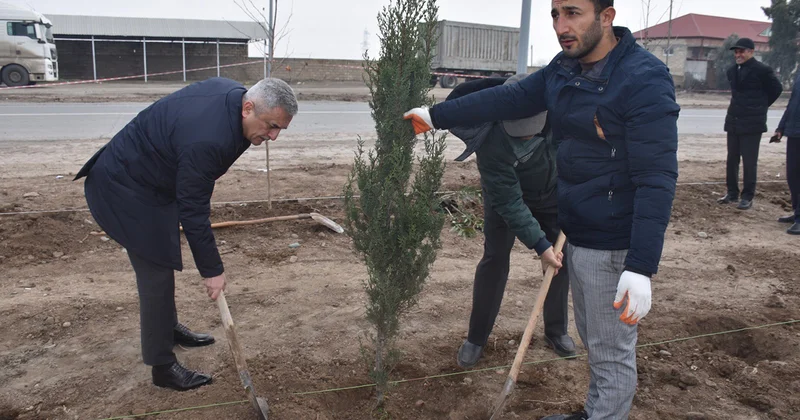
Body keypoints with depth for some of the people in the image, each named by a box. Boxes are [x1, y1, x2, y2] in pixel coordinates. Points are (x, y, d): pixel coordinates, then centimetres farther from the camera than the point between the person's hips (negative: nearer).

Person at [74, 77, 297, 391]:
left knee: (162, 263, 21)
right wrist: (212, 270, -19)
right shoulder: (206, 141, -36)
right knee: (157, 272, -6)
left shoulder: (232, 93, -8)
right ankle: (163, 367, 6)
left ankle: (169, 327, 40)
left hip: (147, 174, 10)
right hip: (126, 189, -10)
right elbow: (193, 213, -29)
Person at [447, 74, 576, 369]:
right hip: (506, 193, -3)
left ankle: (557, 330, 24)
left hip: (554, 194, 4)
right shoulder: (491, 141, -40)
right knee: (495, 259, -6)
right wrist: (539, 244, -36)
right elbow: (508, 201, -34)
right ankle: (476, 338, 9)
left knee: (561, 259, 5)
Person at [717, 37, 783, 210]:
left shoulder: (762, 70, -10)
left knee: (749, 162, -2)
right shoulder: (732, 71, 10)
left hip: (751, 124, -7)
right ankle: (732, 193, 23)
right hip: (733, 121, 7)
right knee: (731, 160, 11)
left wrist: (760, 106, 5)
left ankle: (747, 197, 6)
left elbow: (776, 89, 0)